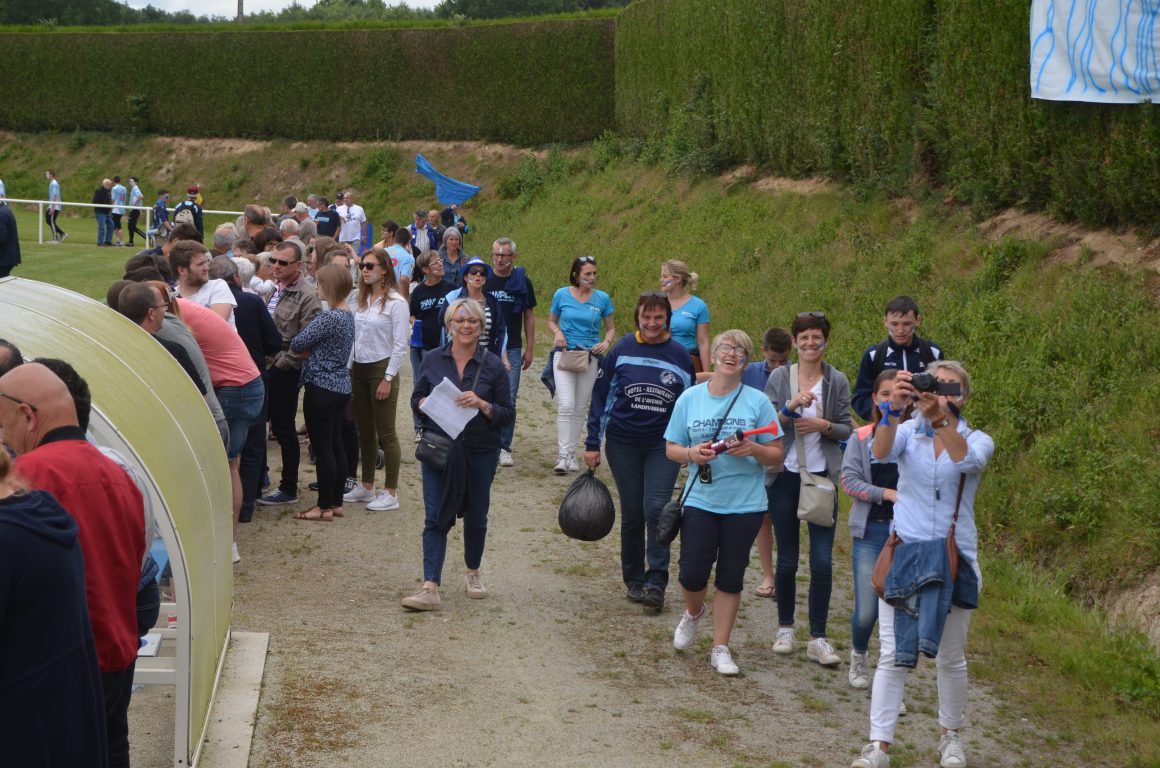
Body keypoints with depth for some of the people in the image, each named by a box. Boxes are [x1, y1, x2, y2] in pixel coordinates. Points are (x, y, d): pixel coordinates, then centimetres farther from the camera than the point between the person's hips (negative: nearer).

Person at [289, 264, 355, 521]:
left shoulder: (328, 318, -20)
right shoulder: (348, 315, 9)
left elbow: (297, 345, -14)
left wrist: (304, 348, 7)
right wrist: (311, 348, 1)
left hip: (321, 388, -9)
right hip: (341, 386, 9)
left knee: (322, 448, -2)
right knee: (336, 444, 13)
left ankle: (325, 506, 3)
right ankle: (337, 502, 20)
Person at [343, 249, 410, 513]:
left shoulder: (396, 302, -11)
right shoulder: (362, 300, 11)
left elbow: (400, 345, -13)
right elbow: (356, 338, 15)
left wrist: (388, 379, -15)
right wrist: (349, 368, 10)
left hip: (382, 369, -7)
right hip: (359, 369, 7)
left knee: (386, 434, -3)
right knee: (365, 432, 13)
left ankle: (390, 493, 2)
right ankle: (367, 486, 23)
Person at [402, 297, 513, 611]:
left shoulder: (492, 366, -2)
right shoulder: (432, 360, 2)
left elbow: (507, 413, -2)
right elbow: (416, 400, 10)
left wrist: (481, 404, -19)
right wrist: (427, 404, -13)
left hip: (480, 452, 0)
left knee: (476, 517, 14)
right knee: (436, 518, -8)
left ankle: (473, 572, 37)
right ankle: (430, 588, -12)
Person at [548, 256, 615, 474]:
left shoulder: (602, 298, 1)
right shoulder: (561, 295, 0)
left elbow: (611, 328, 11)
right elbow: (551, 320, 14)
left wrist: (606, 342, -10)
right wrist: (557, 332, -7)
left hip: (590, 357, 2)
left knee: (580, 408, 8)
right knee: (566, 405, -14)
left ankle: (572, 454, 19)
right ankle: (563, 455, -14)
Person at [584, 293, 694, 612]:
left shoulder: (680, 356, 0)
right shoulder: (621, 350, -3)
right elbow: (601, 397, 2)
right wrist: (592, 444, -1)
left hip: (664, 445, 0)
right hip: (623, 444, 1)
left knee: (656, 509, -11)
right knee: (631, 513, 8)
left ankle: (656, 582, -6)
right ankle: (633, 579, 20)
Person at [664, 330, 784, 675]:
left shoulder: (758, 401, -1)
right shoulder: (690, 398, 2)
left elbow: (776, 455, 1)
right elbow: (671, 448, 6)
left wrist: (753, 449, -20)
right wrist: (691, 454, -15)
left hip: (745, 504, 0)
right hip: (700, 501, 1)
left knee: (730, 578, 5)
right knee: (692, 572, -2)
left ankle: (720, 648, 17)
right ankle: (693, 613, 32)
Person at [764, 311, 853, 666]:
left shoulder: (837, 381, 1)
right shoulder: (780, 377, 0)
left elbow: (848, 430, 4)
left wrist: (823, 425, -15)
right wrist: (790, 408, -20)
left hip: (822, 477, 0)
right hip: (785, 477, 0)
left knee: (823, 562, -5)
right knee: (787, 560, 9)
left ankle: (817, 639, 2)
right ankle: (785, 628, 26)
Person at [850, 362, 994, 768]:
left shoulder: (977, 440, 0)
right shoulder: (908, 432, 1)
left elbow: (966, 460, -25)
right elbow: (880, 452, -22)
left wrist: (941, 414, -39)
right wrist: (894, 408, -39)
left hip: (954, 558, 0)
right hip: (904, 552, 0)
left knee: (950, 657, 12)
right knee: (893, 656, -1)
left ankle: (950, 735, 31)